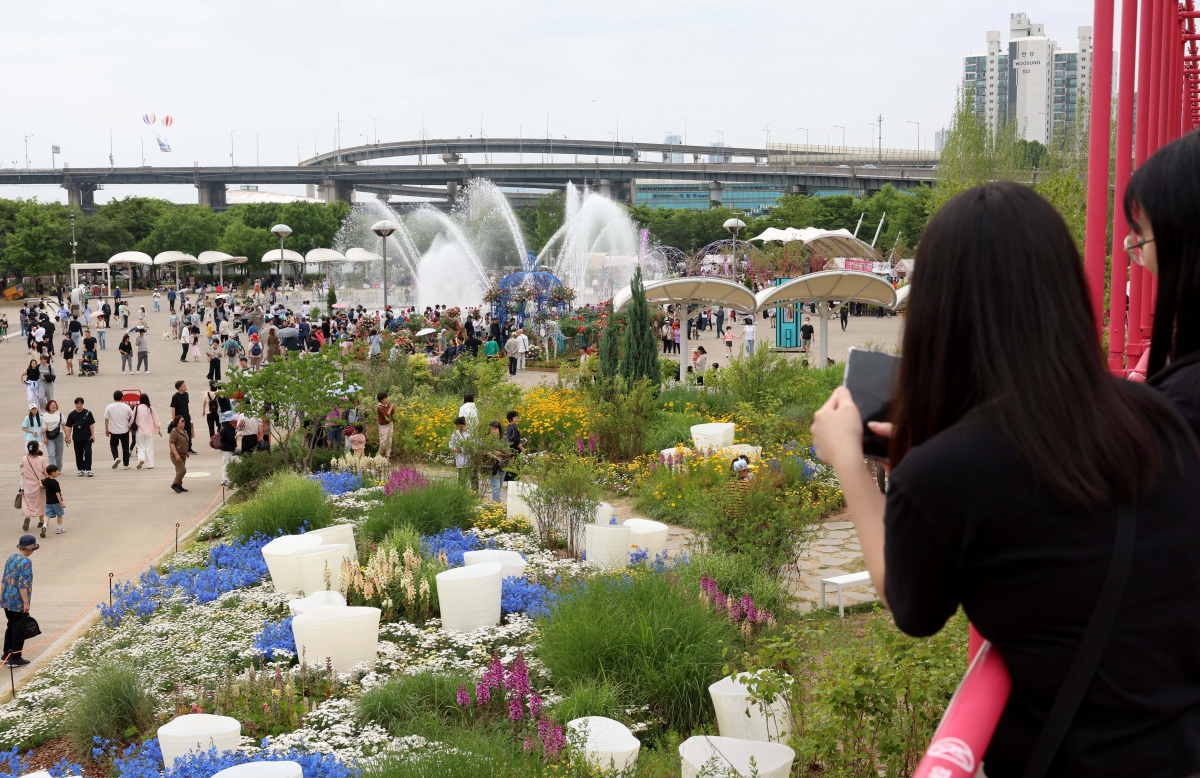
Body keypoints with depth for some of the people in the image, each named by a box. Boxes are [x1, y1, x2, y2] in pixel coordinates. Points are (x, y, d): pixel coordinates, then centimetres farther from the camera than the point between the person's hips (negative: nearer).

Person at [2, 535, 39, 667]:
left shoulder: (11, 558, 7)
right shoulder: (26, 562, -17)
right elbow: (22, 584, -20)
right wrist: (26, 602, -18)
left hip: (7, 601, 8)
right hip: (19, 602, -8)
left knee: (11, 627, 19)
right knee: (19, 630, 2)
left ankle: (7, 655, 27)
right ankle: (15, 659, 8)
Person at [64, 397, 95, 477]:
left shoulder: (88, 413, -1)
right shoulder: (72, 415, 1)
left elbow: (91, 424, 2)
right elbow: (69, 426, 4)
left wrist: (92, 435, -3)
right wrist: (68, 437, -2)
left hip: (87, 437, -2)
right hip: (77, 438, 2)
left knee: (88, 453, -9)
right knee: (78, 455, 6)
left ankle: (88, 470, -7)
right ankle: (81, 470, 16)